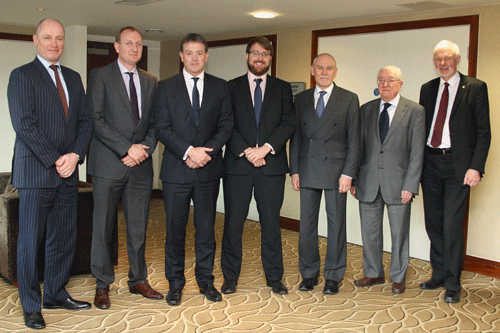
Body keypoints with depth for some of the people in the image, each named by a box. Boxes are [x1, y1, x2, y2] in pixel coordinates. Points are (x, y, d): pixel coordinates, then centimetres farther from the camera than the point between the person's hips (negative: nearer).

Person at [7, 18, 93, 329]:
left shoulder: (74, 78, 16)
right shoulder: (22, 75, -2)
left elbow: (85, 120, 10)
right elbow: (24, 123, -11)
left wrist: (75, 155, -6)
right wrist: (55, 161, -15)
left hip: (68, 173, 6)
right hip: (36, 172, -5)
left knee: (65, 238, 10)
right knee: (30, 240, 2)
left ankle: (56, 294, 25)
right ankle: (31, 306, 14)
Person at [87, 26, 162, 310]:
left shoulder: (150, 81, 15)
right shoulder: (100, 76, 1)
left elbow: (155, 123, 12)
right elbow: (96, 120, -9)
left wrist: (145, 148, -6)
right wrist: (127, 148, -15)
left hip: (141, 164, 4)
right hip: (109, 164, -4)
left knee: (139, 227, 10)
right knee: (103, 226, 3)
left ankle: (138, 280, 23)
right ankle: (103, 286, 16)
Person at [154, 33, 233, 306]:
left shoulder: (220, 87, 9)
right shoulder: (166, 87, 5)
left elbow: (226, 126, 4)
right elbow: (162, 128, -3)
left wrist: (206, 151, -11)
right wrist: (189, 151, -15)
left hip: (208, 170, 1)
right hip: (176, 170, -1)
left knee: (206, 227, 8)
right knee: (175, 228, 4)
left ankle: (206, 280, 21)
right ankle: (175, 283, 17)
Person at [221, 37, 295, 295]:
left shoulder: (282, 88, 11)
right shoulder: (232, 87, 9)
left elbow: (288, 123, 0)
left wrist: (266, 148, -13)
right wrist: (246, 151, -13)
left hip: (272, 165, 1)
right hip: (238, 164, 0)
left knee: (271, 223, 6)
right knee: (233, 223, 3)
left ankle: (274, 277, 17)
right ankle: (230, 277, 16)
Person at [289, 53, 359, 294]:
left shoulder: (349, 99, 2)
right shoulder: (301, 99, 10)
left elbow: (353, 139, -2)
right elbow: (296, 136, 10)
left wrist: (348, 173, -9)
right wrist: (294, 170, 3)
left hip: (335, 170, -2)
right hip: (307, 171, 3)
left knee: (336, 224, 4)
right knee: (307, 224, 7)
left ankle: (333, 276, 17)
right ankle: (309, 273, 21)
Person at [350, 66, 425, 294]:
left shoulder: (415, 111, -1)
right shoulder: (366, 110, 9)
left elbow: (417, 152, -4)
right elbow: (359, 147, 11)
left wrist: (410, 186, -11)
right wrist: (353, 179, 5)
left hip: (398, 183, -3)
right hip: (369, 182, 3)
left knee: (399, 233, 7)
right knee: (369, 232, 11)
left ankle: (398, 278, 23)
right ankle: (374, 273, 28)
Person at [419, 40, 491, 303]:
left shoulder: (475, 88, -1)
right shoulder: (427, 89, 13)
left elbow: (483, 132, -4)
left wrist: (476, 167, -13)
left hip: (457, 165, -5)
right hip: (430, 163, 5)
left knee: (452, 225, -7)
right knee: (433, 223, 11)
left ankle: (452, 284, 5)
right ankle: (438, 275, 25)